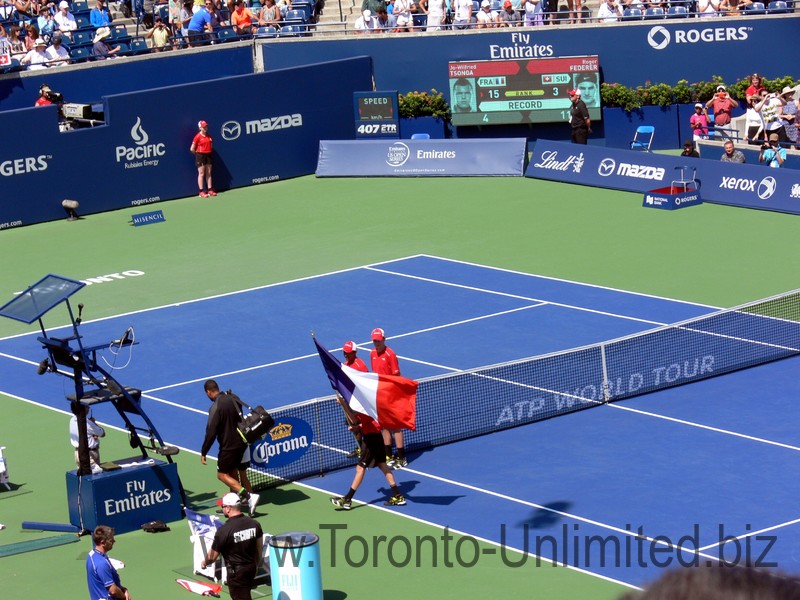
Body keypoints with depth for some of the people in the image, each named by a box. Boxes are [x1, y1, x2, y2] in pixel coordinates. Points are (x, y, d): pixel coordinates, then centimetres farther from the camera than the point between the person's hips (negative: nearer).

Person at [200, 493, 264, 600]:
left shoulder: (223, 531, -22)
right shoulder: (254, 524, -4)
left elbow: (212, 556, -11)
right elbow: (259, 548, 8)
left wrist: (204, 563, 11)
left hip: (236, 571, -7)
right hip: (251, 567, 7)